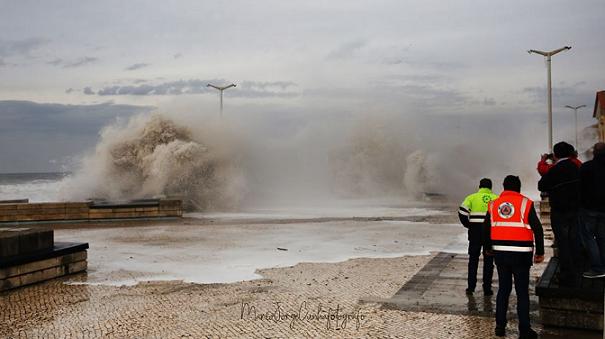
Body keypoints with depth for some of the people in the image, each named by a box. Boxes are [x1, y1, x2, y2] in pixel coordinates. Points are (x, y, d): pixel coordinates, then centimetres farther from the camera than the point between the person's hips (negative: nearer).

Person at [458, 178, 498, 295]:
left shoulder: (472, 197, 3)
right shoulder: (496, 198, 5)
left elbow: (462, 212, -9)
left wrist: (468, 225, 5)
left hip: (475, 232, 0)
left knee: (473, 260, 11)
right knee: (488, 261, 9)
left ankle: (471, 287, 10)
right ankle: (487, 289, 10)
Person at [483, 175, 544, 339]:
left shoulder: (493, 205, 7)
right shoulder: (525, 203, -4)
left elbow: (486, 229, 13)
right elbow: (537, 229, -6)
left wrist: (488, 249, 27)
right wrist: (540, 252, 2)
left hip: (500, 253, 4)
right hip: (521, 254, -3)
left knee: (503, 289, 14)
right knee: (522, 292, 3)